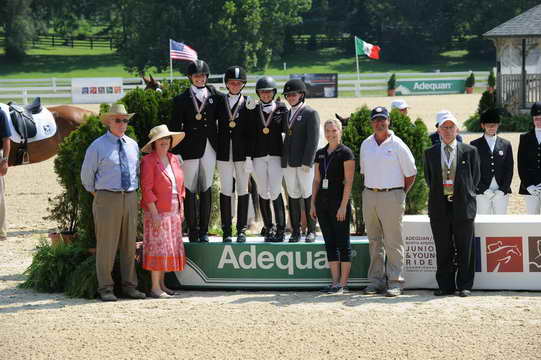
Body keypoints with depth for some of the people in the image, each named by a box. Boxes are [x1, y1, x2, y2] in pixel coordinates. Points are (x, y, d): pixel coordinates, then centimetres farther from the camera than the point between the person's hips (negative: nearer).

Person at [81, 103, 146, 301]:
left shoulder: (133, 145, 12)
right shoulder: (98, 146, -4)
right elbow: (87, 174, 4)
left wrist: (134, 190, 15)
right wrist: (96, 193, 9)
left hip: (130, 198, 5)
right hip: (107, 198, -5)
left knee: (129, 243, 8)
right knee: (106, 244, -4)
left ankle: (129, 285, 15)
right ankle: (105, 288, 2)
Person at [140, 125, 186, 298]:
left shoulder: (174, 160, 13)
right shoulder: (148, 161, -8)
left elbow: (180, 187, 18)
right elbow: (146, 189, -13)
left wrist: (181, 210, 12)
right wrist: (154, 213, -18)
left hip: (174, 212, 7)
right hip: (157, 212, -7)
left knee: (170, 248, 8)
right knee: (158, 247, -8)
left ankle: (162, 284, 15)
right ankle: (155, 288, -7)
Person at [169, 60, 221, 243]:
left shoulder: (214, 96, 9)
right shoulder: (182, 99, 1)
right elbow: (174, 127, 0)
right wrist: (175, 152, -6)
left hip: (209, 148, 3)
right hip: (190, 149, -3)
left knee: (206, 190, 6)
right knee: (190, 191, -1)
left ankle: (204, 231, 13)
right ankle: (192, 231, 5)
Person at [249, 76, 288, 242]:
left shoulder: (281, 108, 3)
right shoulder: (253, 110, 8)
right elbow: (249, 133, 7)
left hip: (276, 154, -3)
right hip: (258, 156, 3)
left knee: (275, 192, -9)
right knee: (263, 193, 7)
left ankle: (280, 229, -6)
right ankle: (268, 228, 15)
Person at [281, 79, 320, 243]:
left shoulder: (310, 113, -2)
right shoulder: (286, 114, 18)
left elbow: (313, 139, -9)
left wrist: (307, 162, -16)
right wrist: (283, 159, 9)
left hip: (304, 162, -6)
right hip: (288, 162, 6)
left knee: (308, 195, -3)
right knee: (293, 196, 6)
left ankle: (311, 231, 3)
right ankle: (295, 231, 9)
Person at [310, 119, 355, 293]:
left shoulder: (345, 153, -6)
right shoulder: (320, 153, 12)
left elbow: (349, 181, -10)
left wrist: (343, 206, -16)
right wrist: (313, 204, 9)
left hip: (339, 201, -6)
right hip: (323, 201, 6)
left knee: (342, 242, -3)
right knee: (329, 242, 7)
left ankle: (343, 283, 0)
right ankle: (335, 281, 11)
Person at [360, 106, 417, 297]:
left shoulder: (398, 145, -5)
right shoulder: (366, 145, 11)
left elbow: (411, 174, 0)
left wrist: (400, 194, 3)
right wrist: (370, 189, 13)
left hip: (391, 197, -5)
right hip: (369, 196, 5)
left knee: (393, 242, -4)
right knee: (374, 242, 9)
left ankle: (395, 282, -2)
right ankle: (376, 280, 14)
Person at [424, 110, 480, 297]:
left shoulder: (470, 151, 3)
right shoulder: (430, 153, 8)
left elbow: (475, 178, 9)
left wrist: (466, 196, 7)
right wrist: (439, 196, 10)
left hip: (462, 206, -2)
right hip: (439, 207, 2)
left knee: (464, 249, 1)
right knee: (443, 250, 4)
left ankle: (465, 285, 8)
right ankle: (445, 285, 10)